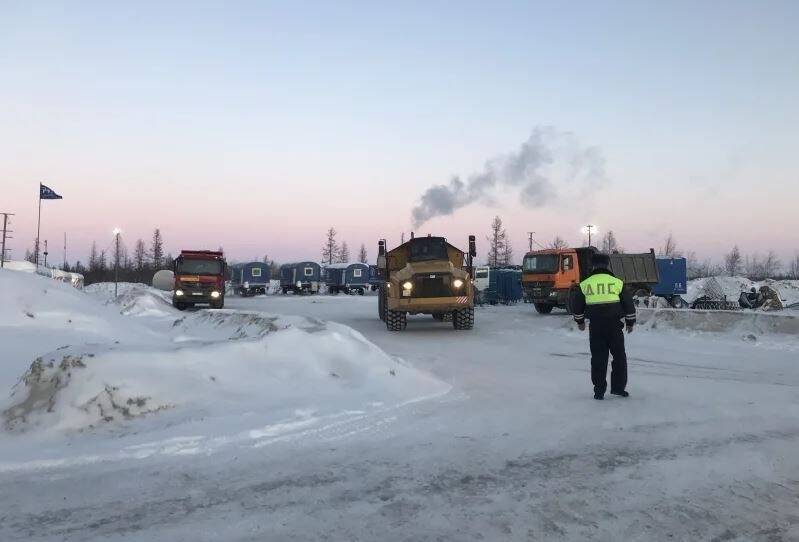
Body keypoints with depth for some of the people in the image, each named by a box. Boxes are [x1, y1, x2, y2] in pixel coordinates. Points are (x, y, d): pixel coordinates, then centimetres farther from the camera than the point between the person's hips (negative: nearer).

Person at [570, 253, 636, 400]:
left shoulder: (585, 284, 1)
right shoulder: (617, 282, -1)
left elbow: (576, 305, 9)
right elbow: (628, 303, 4)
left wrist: (580, 321, 26)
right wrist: (630, 322, 17)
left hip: (595, 326, 1)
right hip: (615, 325, -1)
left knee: (598, 358, 7)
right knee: (619, 356, 14)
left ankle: (599, 391, 9)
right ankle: (618, 387, 15)